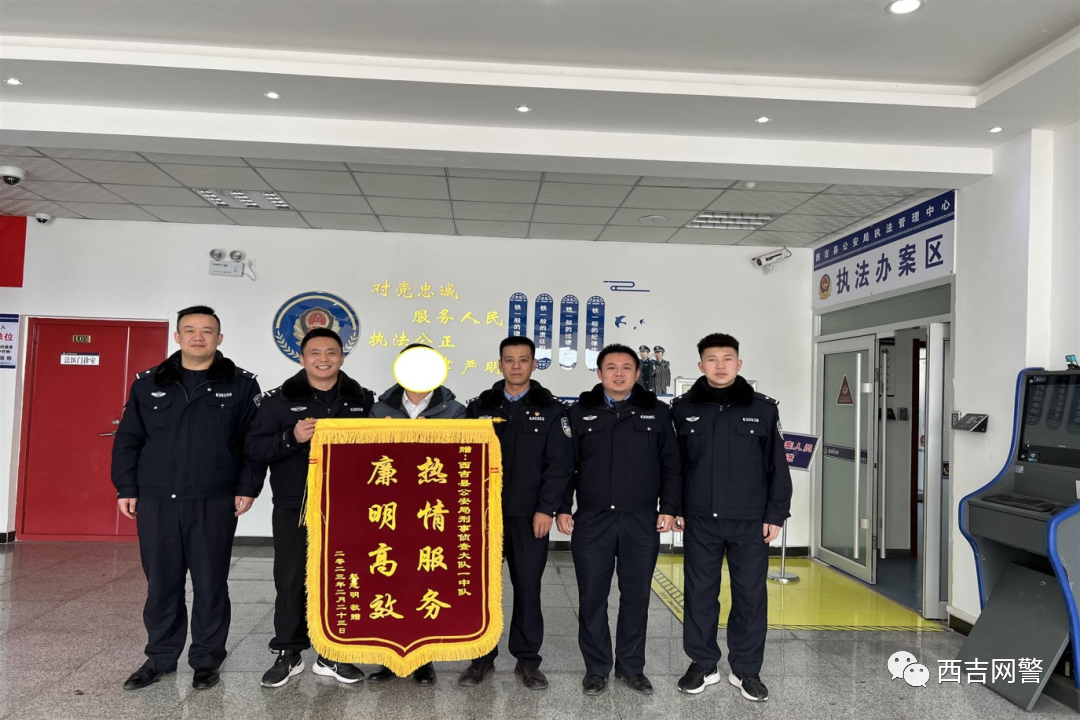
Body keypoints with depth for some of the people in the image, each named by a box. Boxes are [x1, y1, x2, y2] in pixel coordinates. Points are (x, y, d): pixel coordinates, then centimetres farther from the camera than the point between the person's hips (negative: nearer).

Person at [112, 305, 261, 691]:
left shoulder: (240, 384, 1)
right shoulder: (149, 383, 7)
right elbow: (127, 440, 10)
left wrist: (247, 487, -7)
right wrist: (126, 488, 4)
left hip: (214, 502, -2)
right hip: (156, 500, 2)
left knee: (211, 583, 6)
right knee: (161, 582, 11)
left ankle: (206, 659, 21)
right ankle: (160, 657, 27)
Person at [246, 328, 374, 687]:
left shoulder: (364, 400, 6)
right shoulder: (278, 399, 1)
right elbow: (255, 449, -4)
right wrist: (291, 437, -20)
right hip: (294, 508, -1)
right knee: (291, 581, 6)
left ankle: (332, 654, 24)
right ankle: (288, 654, 23)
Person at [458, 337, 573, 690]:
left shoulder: (551, 410, 1)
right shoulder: (480, 407, 7)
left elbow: (560, 464, -4)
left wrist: (546, 509, -10)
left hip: (530, 517, -1)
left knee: (528, 588, 7)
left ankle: (527, 660, 21)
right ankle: (482, 657, 22)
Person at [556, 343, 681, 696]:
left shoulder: (657, 411, 5)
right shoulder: (580, 412, 5)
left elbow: (670, 465, 6)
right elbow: (566, 464, 6)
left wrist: (668, 507, 0)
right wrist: (563, 508, 1)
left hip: (642, 521, 0)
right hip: (592, 520, 0)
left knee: (636, 595, 8)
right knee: (592, 595, 6)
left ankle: (631, 666, 24)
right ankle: (596, 667, 20)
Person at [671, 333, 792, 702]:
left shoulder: (762, 408, 0)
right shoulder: (683, 408, 2)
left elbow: (777, 466, 2)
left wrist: (776, 514, -1)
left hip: (750, 521, 0)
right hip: (700, 520, 1)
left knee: (751, 594, 7)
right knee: (699, 593, 9)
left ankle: (746, 669, 22)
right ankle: (702, 664, 24)